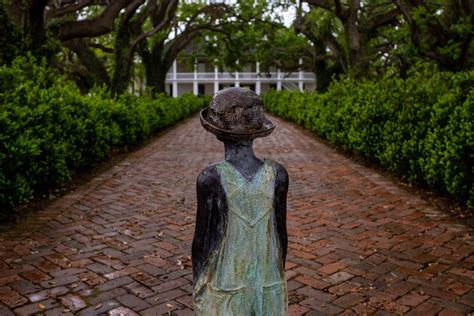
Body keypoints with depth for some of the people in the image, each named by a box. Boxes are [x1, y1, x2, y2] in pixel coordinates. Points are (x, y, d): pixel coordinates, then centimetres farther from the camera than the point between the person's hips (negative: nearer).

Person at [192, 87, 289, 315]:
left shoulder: (211, 178, -19)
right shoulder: (278, 175, -11)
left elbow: (201, 239, -11)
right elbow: (281, 234, -2)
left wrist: (197, 284, 5)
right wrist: (278, 278, 13)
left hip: (224, 292, -2)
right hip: (269, 291, 2)